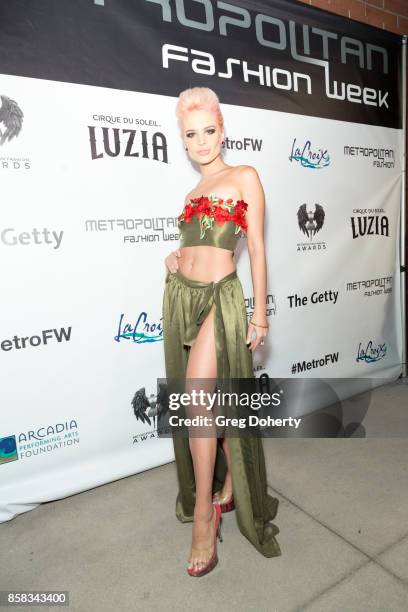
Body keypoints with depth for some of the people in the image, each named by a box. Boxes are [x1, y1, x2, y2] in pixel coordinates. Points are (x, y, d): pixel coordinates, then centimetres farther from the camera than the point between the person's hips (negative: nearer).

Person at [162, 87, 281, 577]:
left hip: (220, 297, -6)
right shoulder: (192, 194, 18)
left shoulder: (244, 177, 2)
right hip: (180, 297, 6)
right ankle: (226, 488, 32)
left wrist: (260, 314, -5)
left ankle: (204, 513, 6)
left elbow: (256, 248, -3)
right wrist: (175, 260, 4)